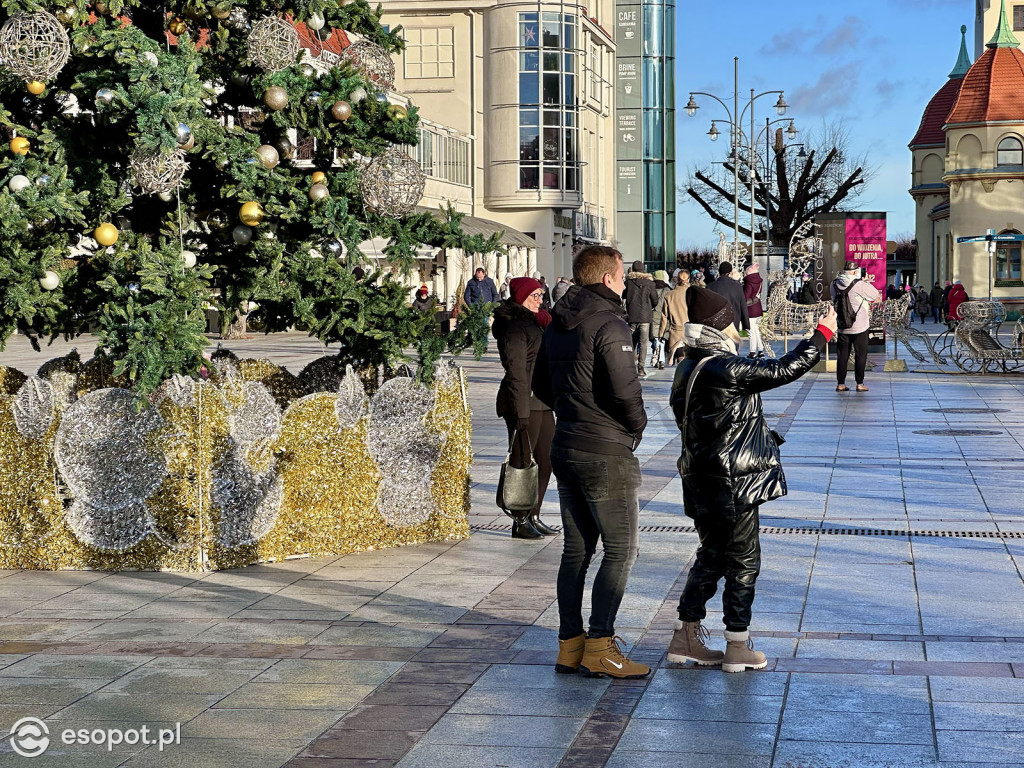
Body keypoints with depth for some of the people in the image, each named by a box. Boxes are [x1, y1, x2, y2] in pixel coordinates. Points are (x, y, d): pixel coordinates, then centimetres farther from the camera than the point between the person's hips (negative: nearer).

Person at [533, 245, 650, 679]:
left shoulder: (557, 325, 12)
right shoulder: (609, 325, -16)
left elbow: (541, 384, 20)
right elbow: (624, 390, -21)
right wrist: (637, 425, -3)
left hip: (566, 448, 9)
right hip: (607, 454, -9)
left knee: (576, 549, 13)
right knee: (620, 550, -2)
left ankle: (571, 644, 16)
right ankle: (599, 648, -3)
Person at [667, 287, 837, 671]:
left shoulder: (689, 368, 8)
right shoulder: (726, 369, -20)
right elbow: (784, 369, -17)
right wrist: (823, 333, -5)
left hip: (703, 478, 9)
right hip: (733, 481, -9)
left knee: (711, 556, 18)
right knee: (743, 561, 3)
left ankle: (686, 637, 21)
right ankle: (737, 647, 9)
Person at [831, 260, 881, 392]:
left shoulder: (835, 285, -1)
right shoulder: (860, 285, -15)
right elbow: (877, 295, -5)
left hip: (841, 326, 4)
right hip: (859, 326, -4)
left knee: (842, 355, 10)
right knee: (860, 354, 6)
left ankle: (840, 383, 10)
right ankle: (860, 384, 6)